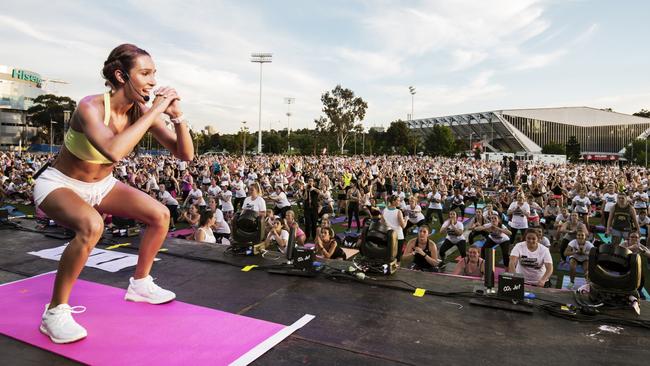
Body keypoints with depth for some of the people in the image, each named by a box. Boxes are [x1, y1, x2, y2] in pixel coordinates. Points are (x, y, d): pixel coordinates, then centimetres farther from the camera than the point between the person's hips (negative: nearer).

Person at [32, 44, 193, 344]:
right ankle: (55, 311, -17)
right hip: (58, 184, -6)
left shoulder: (142, 112, -13)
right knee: (91, 225, -36)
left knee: (160, 214, -3)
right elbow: (114, 151, -52)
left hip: (100, 185, 7)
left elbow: (185, 154, -13)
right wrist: (154, 112, -44)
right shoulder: (91, 107, -31)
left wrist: (177, 116, -28)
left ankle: (140, 284, 18)